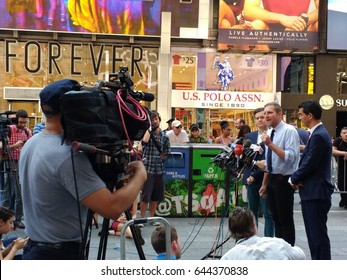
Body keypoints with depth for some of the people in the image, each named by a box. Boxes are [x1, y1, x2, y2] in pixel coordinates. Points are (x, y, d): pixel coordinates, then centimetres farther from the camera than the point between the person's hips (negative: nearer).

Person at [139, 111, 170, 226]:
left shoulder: (164, 136, 11)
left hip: (160, 169, 4)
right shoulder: (148, 132, 1)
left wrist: (163, 156, -4)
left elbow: (167, 153, 16)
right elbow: (144, 141, -22)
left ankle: (152, 217, 22)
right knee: (145, 195, -4)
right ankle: (142, 218, 5)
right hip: (147, 168, -4)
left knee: (156, 196, 10)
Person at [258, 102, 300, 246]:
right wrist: (264, 184, 20)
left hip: (284, 180, -8)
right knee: (276, 218, 15)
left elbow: (290, 157, -24)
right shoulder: (269, 133, 11)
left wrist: (270, 144, -26)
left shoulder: (289, 131, -13)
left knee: (286, 219, 0)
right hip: (272, 179, 8)